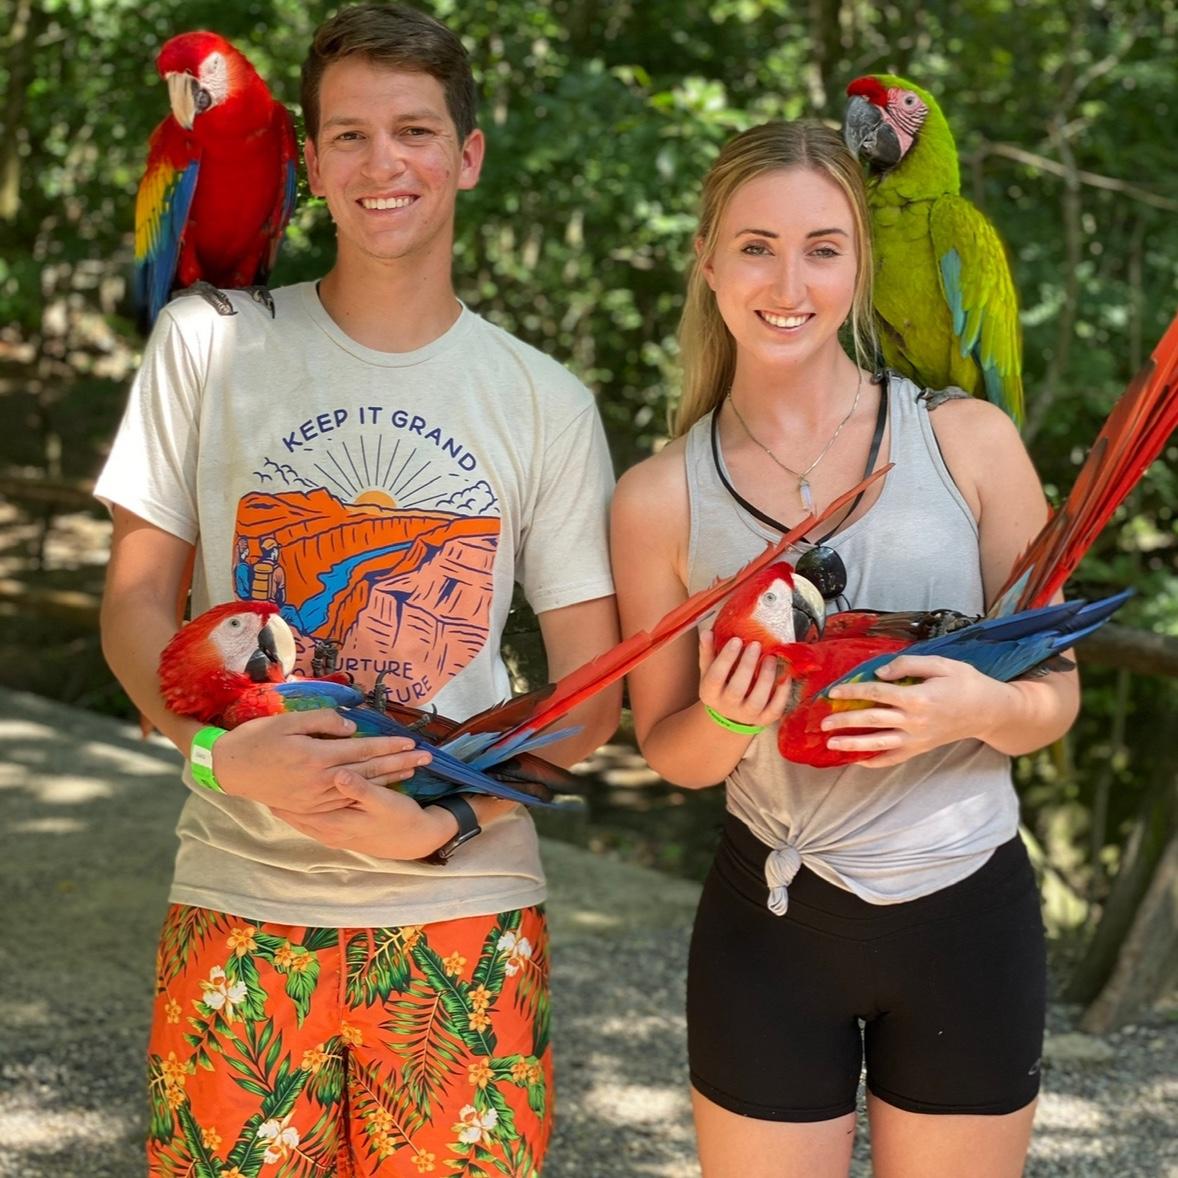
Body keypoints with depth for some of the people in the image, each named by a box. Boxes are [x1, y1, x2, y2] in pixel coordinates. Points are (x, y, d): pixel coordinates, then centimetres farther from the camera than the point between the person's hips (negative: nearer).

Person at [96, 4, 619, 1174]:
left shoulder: (547, 404, 4)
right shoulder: (206, 344, 3)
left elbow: (591, 688, 4)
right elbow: (136, 603, 3)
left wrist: (450, 819, -14)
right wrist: (217, 749, -18)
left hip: (464, 913, 1)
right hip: (239, 905, 0)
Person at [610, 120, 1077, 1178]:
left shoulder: (969, 442, -7)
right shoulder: (661, 498, -5)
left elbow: (1054, 699, 1)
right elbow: (671, 752, 4)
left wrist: (985, 706, -21)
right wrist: (728, 717, -18)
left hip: (970, 917, 0)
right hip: (771, 924, 0)